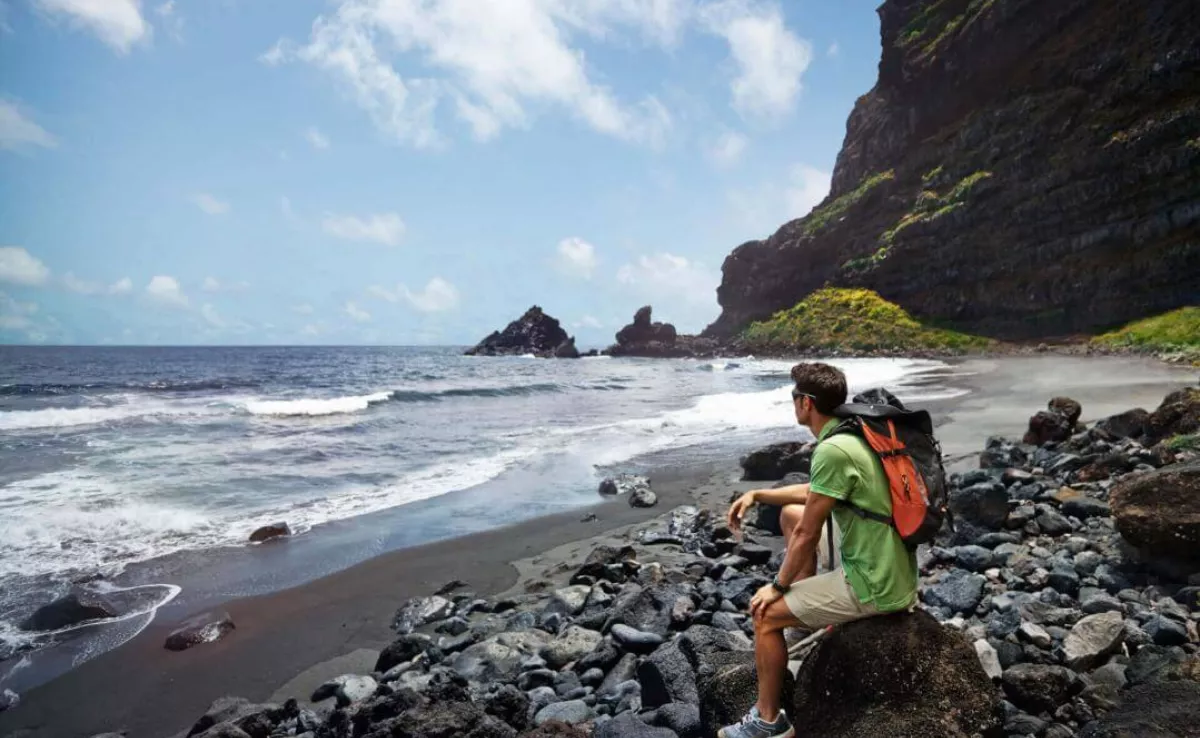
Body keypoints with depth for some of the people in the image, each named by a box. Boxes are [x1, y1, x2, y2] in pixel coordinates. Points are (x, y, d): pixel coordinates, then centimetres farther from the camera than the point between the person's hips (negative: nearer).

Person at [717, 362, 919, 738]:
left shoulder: (832, 450, -25)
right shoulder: (854, 435, 5)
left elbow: (807, 534, -18)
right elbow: (815, 492, 21)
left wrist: (778, 587, -4)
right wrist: (757, 495, 17)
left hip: (874, 586, -9)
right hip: (893, 570, 9)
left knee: (766, 615, 0)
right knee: (792, 513, 20)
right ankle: (807, 605, 30)